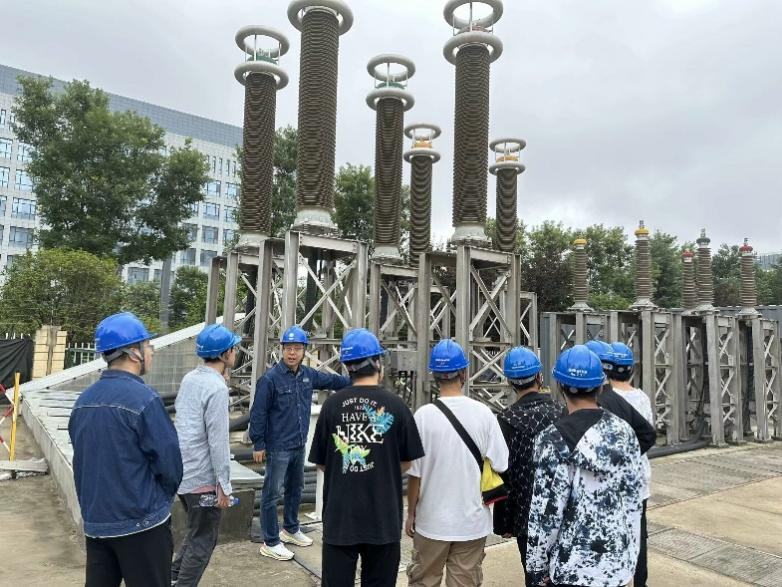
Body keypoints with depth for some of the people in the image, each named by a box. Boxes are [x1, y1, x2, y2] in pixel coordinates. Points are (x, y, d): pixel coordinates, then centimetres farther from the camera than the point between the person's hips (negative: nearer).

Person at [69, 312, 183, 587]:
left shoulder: (83, 400, 3)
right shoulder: (143, 399, -20)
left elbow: (83, 460, 11)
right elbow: (170, 463, -16)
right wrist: (162, 499, 4)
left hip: (95, 522, 7)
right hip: (141, 523, -7)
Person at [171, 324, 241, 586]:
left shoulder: (189, 379, 4)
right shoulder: (216, 388, -21)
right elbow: (218, 441, -21)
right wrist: (223, 484, -15)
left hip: (183, 472, 9)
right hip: (203, 477, -9)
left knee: (196, 533, 25)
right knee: (202, 542, 8)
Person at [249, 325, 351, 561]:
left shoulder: (308, 375, 3)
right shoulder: (270, 378, -16)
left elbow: (331, 380, 20)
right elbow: (258, 413, -14)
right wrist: (258, 444, -12)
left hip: (299, 445, 7)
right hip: (278, 447, -7)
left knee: (295, 488, 21)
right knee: (272, 493, 2)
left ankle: (291, 529, 40)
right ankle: (271, 542, 15)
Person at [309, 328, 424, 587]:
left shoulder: (332, 405, -8)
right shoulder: (394, 404, -10)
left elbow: (321, 462, 1)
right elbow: (406, 461, 0)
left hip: (339, 516, 1)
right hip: (383, 517, 0)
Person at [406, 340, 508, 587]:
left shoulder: (424, 415, -14)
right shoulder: (483, 413, -10)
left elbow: (414, 472, -9)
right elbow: (499, 465, -5)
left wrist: (411, 513, 4)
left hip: (432, 520, -1)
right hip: (472, 520, 1)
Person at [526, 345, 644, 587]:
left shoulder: (554, 440, -19)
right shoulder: (623, 430, -3)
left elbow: (546, 513, -17)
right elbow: (633, 501, 4)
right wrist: (630, 553, 15)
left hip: (574, 567, -5)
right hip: (619, 562, 5)